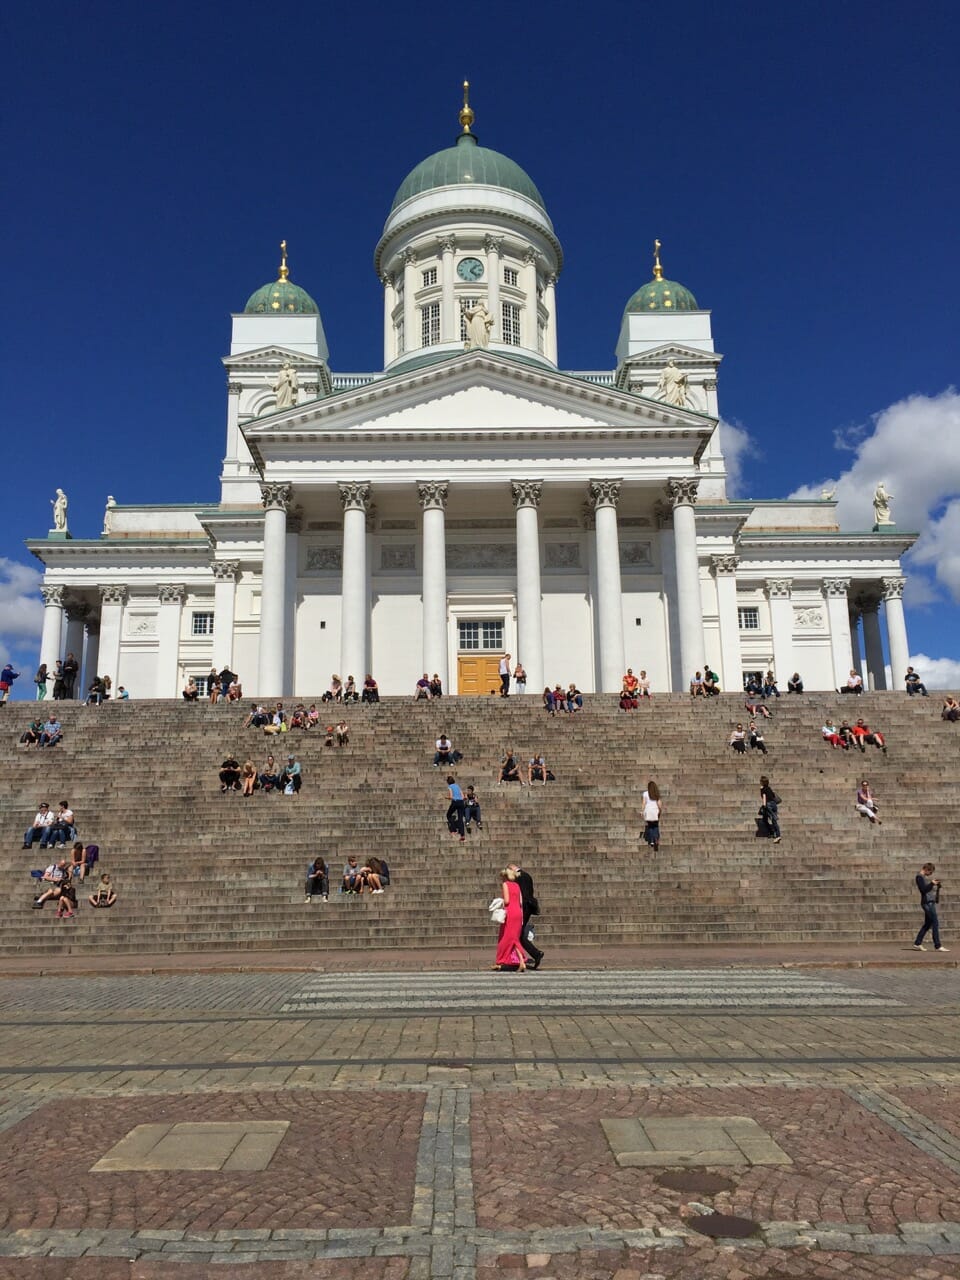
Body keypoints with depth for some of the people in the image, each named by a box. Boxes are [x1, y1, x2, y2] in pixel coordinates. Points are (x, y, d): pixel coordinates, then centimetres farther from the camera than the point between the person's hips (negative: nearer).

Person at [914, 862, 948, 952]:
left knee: (927, 924, 12)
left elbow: (931, 889, 19)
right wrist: (932, 883, -18)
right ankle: (937, 946, -10)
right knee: (935, 923, -11)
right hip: (927, 902, -10)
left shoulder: (928, 877, 19)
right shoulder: (920, 877, -8)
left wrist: (937, 885, 3)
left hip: (932, 902, 10)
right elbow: (923, 889, -16)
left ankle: (917, 944, 17)